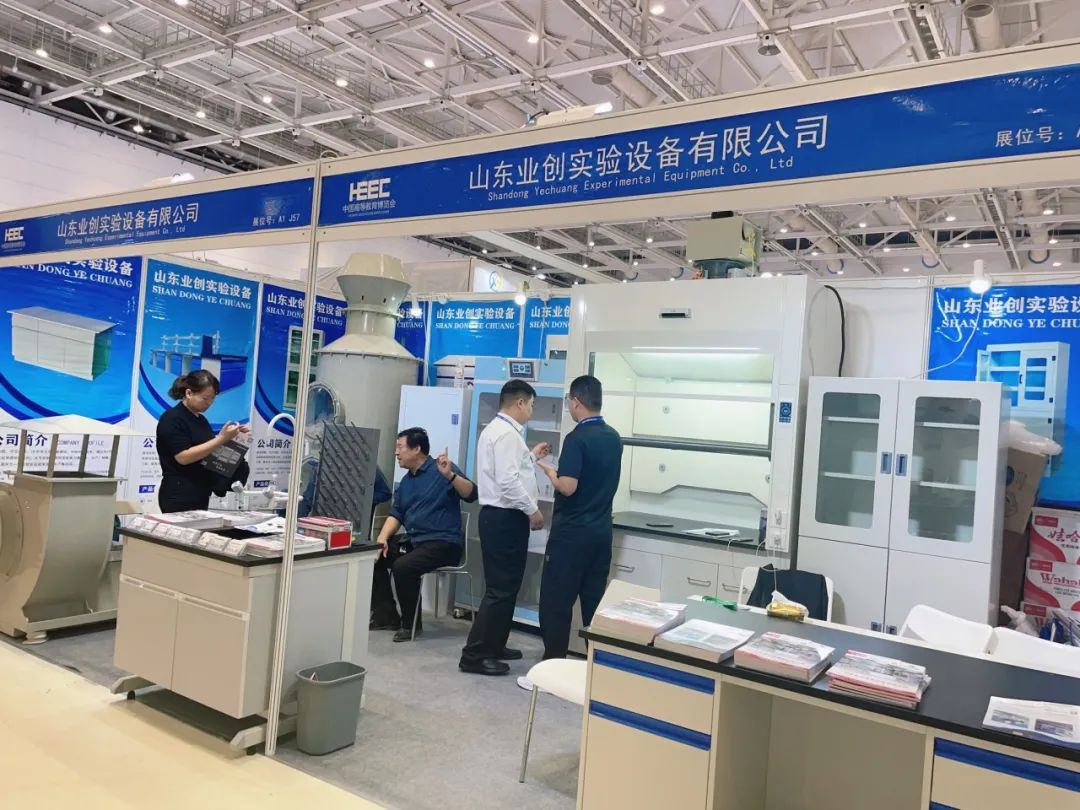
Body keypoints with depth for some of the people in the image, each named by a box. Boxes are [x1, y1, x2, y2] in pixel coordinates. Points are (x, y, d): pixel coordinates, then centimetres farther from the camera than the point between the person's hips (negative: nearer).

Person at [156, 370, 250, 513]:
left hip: (200, 496, 8)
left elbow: (210, 450, 20)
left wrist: (230, 437, 3)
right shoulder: (172, 419, -10)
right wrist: (221, 439, -24)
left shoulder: (201, 420, 14)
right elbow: (184, 457, -21)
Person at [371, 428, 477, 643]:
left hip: (444, 543, -8)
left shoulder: (441, 469, -8)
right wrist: (382, 538, -4)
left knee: (403, 566, -28)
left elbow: (471, 495, -20)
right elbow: (396, 513, 14)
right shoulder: (406, 481, 17)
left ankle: (410, 623, -9)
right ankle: (386, 615, 5)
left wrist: (450, 475, -37)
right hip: (414, 541, 8)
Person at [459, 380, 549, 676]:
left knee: (506, 585, 18)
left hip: (501, 516, 11)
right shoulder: (506, 433, -18)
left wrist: (531, 456, 26)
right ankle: (474, 655, 1)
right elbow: (508, 481, -26)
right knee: (500, 588, -5)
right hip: (505, 519, -11)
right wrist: (533, 510, -16)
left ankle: (492, 646, 28)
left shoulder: (498, 429, 16)